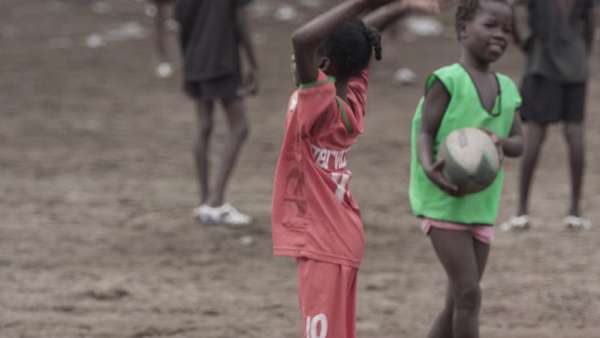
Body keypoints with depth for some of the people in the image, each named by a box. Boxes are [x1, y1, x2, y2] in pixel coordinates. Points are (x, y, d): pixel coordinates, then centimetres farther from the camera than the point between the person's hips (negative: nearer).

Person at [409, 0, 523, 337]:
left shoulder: (507, 89, 9)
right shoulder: (448, 81, -10)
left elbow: (519, 144, 7)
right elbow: (425, 133, -11)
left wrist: (500, 141, -17)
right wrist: (429, 167, -32)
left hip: (481, 204, 7)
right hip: (444, 200, -7)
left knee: (457, 303, 10)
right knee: (469, 293, -12)